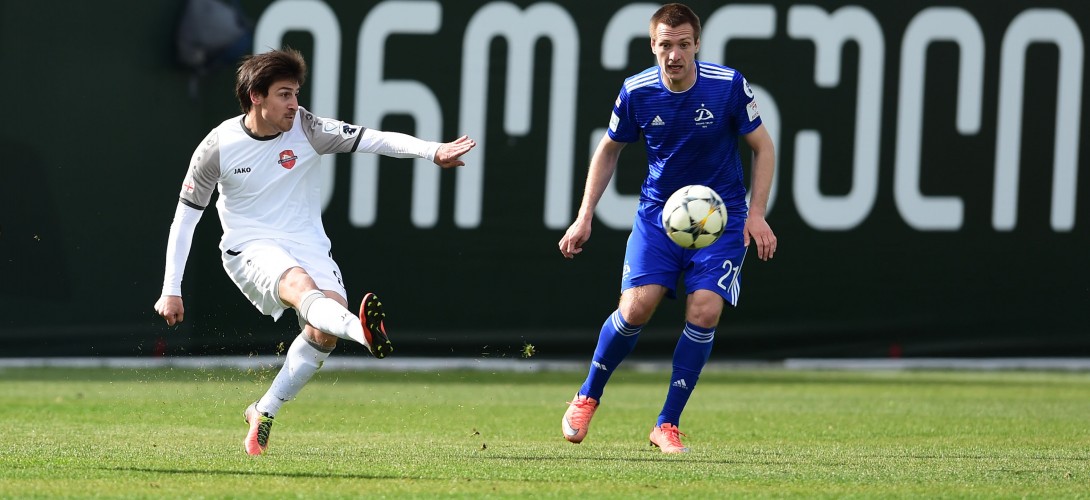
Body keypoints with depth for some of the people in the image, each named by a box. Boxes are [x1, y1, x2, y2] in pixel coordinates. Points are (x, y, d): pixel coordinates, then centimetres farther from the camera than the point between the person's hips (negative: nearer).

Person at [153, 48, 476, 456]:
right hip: (251, 249, -3)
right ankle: (365, 332, -67)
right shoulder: (217, 147, -5)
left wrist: (432, 151, -33)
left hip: (307, 245, 3)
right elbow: (185, 217, 4)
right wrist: (171, 291, 3)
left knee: (326, 328, -21)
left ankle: (264, 413, -1)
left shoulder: (306, 129, -4)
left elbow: (375, 140, -15)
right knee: (301, 287, -35)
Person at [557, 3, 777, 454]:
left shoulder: (728, 85, -14)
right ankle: (587, 398, 10)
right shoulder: (636, 91, -9)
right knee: (636, 308, -15)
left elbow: (763, 147, -2)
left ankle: (667, 425, -2)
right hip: (658, 211, 1)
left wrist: (756, 214, -10)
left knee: (704, 312, -15)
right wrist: (584, 217, 4)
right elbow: (609, 150, 8)